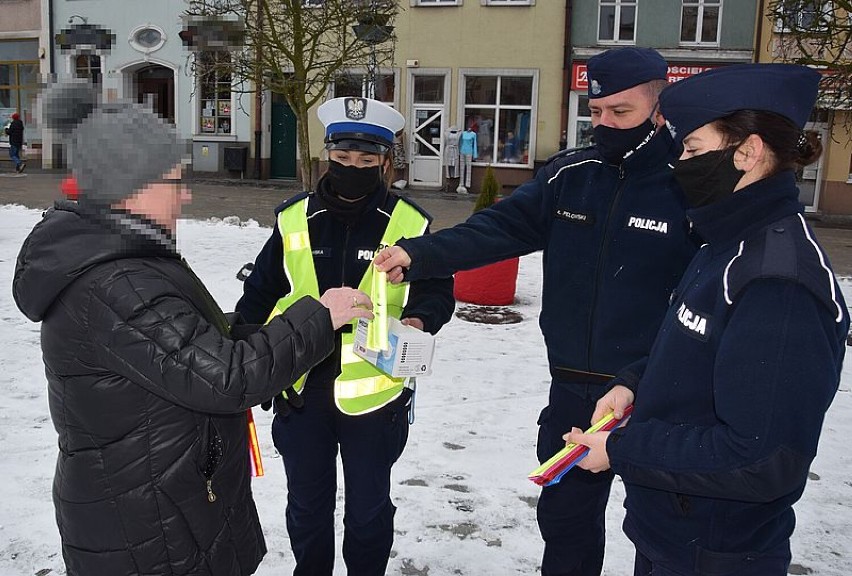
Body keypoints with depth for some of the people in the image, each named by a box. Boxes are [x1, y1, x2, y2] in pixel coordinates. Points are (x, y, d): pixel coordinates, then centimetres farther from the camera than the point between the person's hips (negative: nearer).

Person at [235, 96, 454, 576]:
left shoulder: (410, 223, -7)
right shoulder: (294, 219, -1)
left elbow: (437, 290, 0)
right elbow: (260, 296, 8)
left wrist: (418, 318, -22)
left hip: (374, 392, -2)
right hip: (301, 390, 2)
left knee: (369, 509, 16)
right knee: (307, 506, 21)